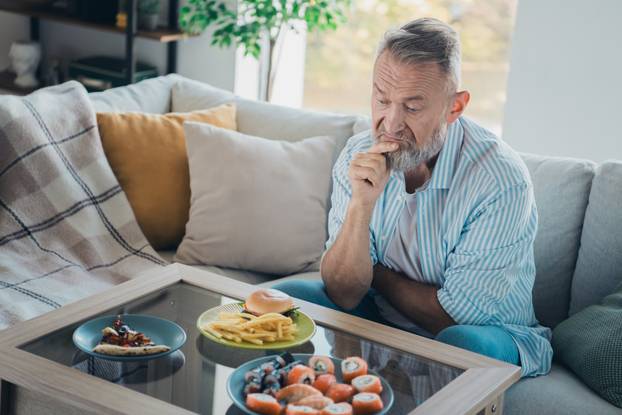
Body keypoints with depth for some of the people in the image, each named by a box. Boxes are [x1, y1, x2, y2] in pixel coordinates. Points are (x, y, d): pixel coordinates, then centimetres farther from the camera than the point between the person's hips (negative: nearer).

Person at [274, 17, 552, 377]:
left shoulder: (502, 181, -24)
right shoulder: (357, 158, -9)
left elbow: (453, 314, -19)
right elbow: (344, 295, -13)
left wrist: (374, 274, -8)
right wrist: (361, 205, -28)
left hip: (485, 331, -4)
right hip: (381, 319, 4)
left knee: (463, 344, -37)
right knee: (283, 296, -16)